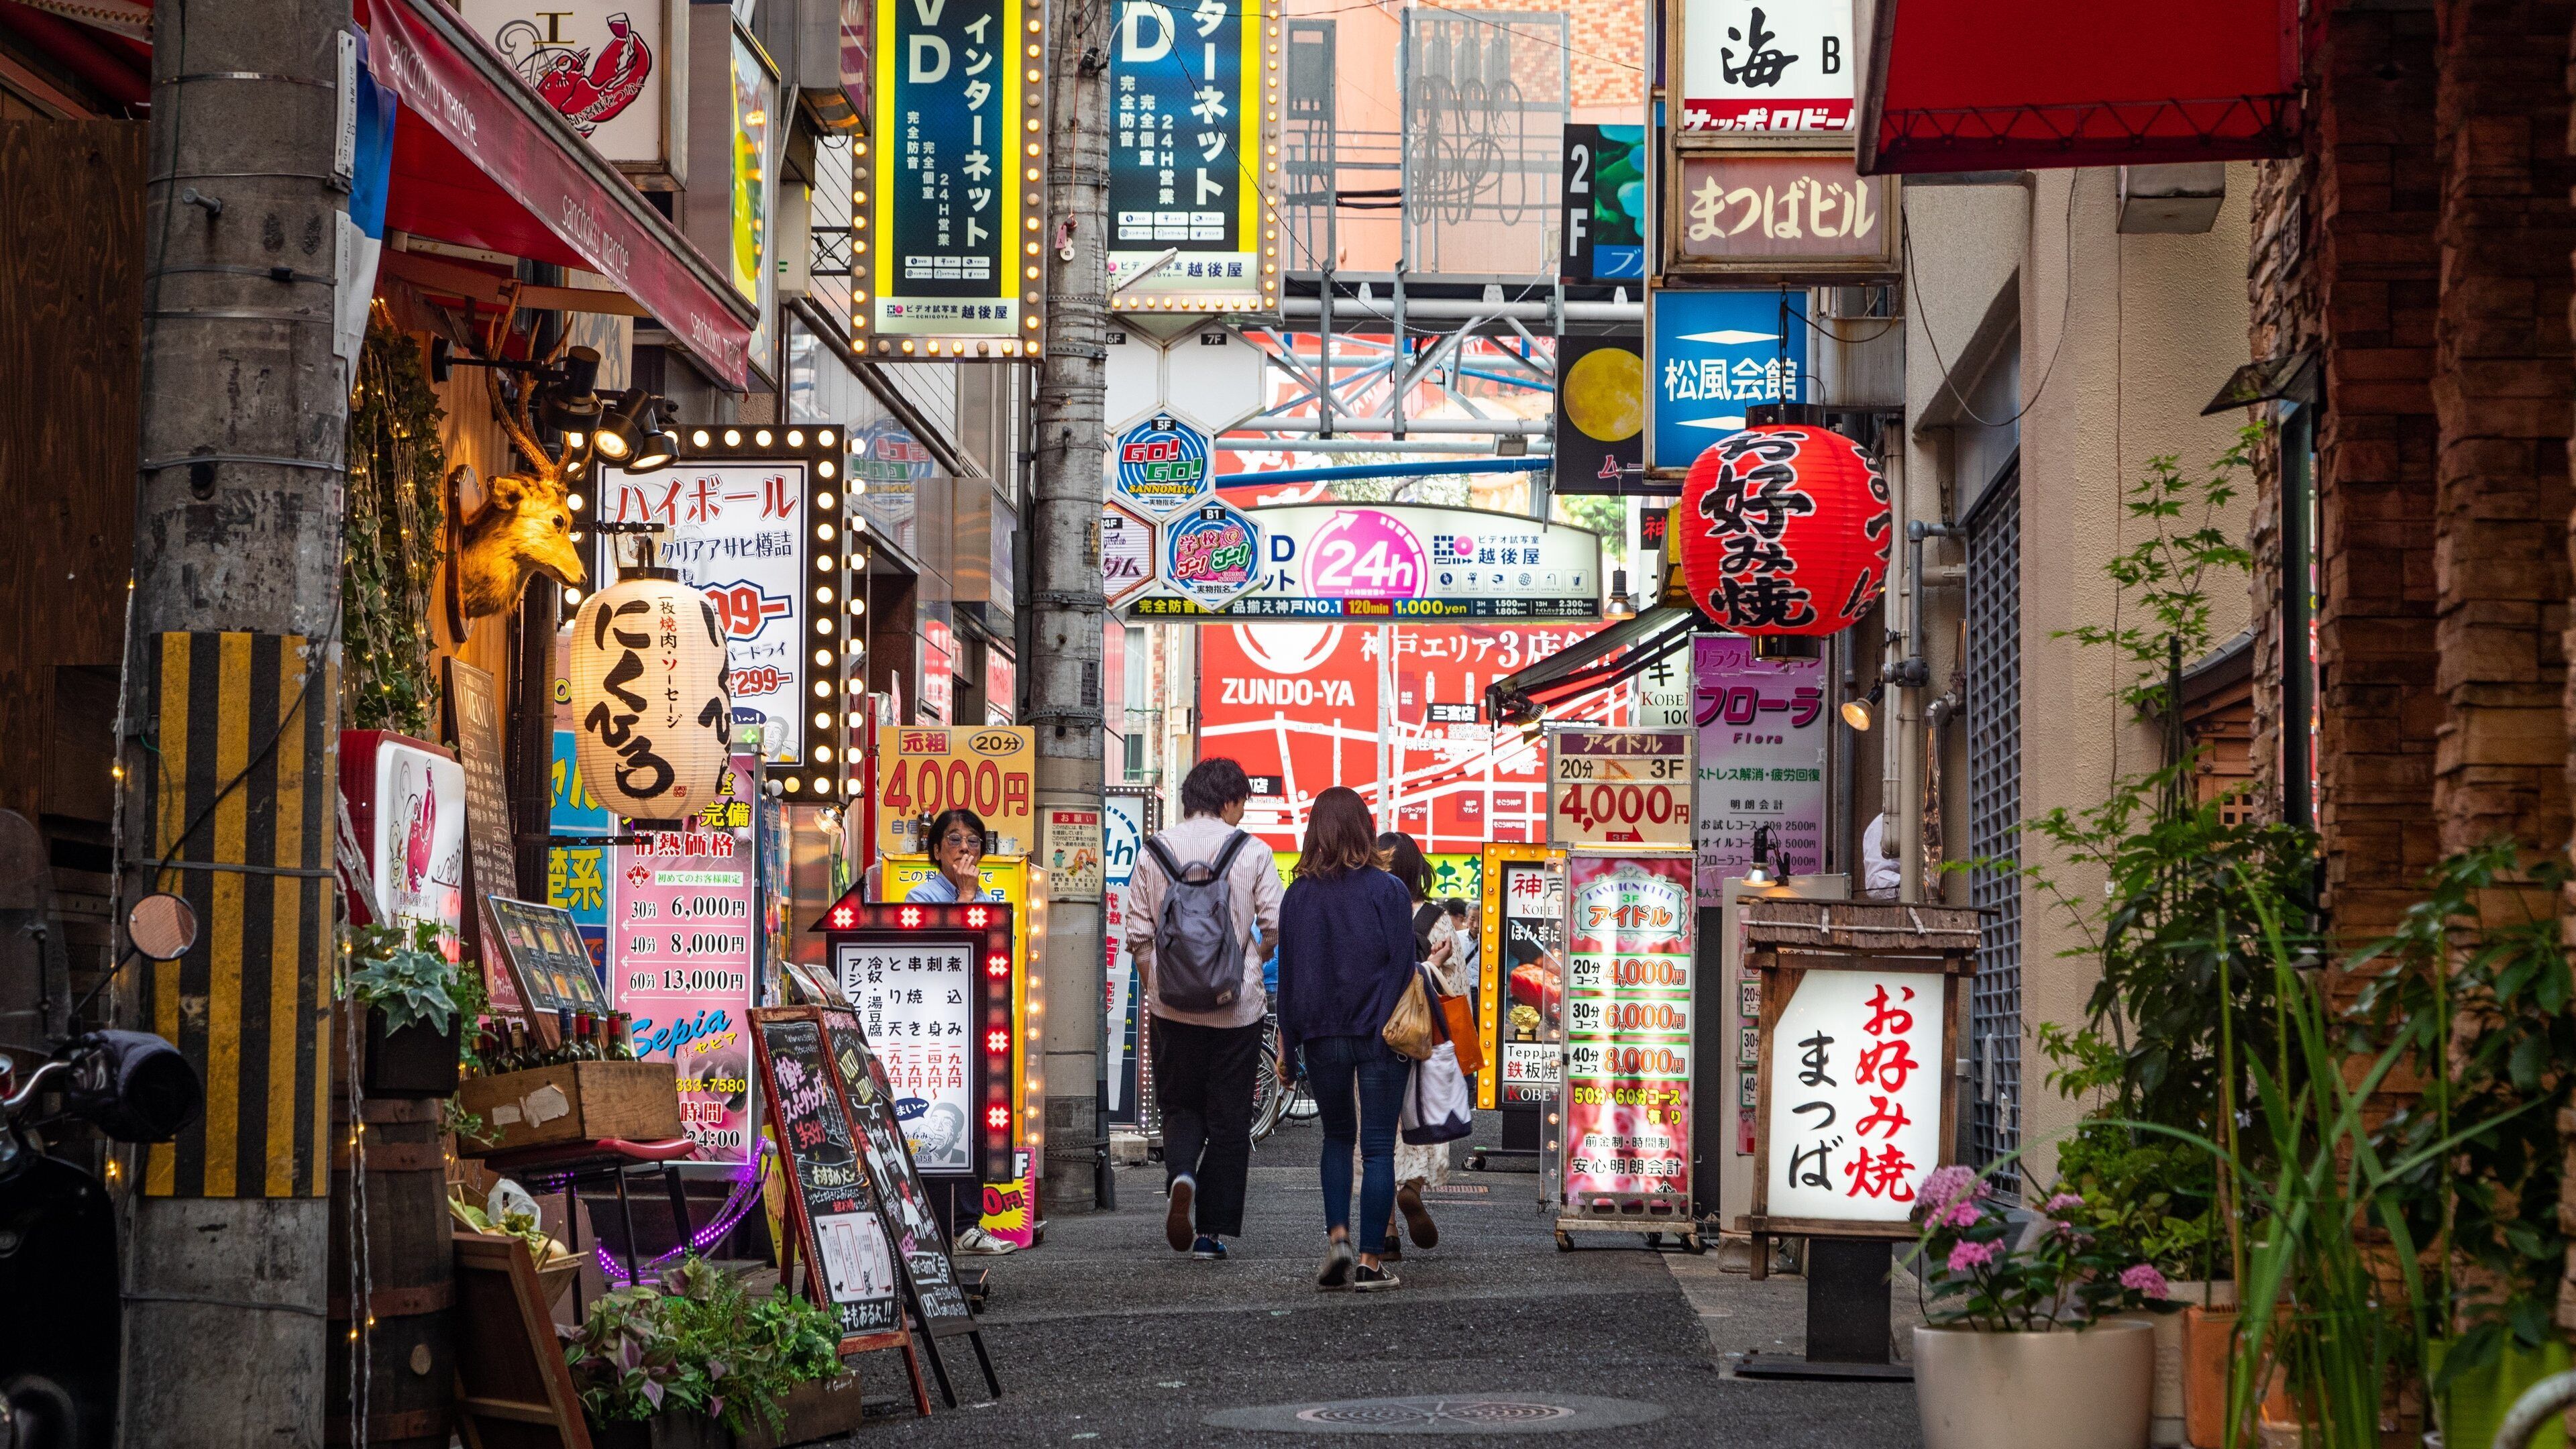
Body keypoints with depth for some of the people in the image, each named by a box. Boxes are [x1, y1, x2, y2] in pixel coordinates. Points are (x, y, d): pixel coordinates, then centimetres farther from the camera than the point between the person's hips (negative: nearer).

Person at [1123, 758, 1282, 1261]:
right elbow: (1276, 927, -4)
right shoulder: (1252, 852, -4)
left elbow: (1138, 934, 2)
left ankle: (1180, 1174, -16)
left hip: (1173, 1005, 2)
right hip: (1238, 1004, -1)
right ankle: (1213, 1232, 6)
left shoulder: (1153, 852, 2)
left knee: (1180, 1106, 15)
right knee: (1229, 1118, 7)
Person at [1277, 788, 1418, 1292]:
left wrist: (1287, 1045, 11)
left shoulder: (1299, 896, 0)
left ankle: (1337, 1239, 3)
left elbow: (1288, 975, 4)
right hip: (1380, 1036, -3)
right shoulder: (1387, 891, -8)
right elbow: (1403, 967, -7)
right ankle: (1370, 1263, 2)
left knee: (1337, 1138, 19)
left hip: (1322, 1037, 3)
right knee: (1378, 1146, 3)